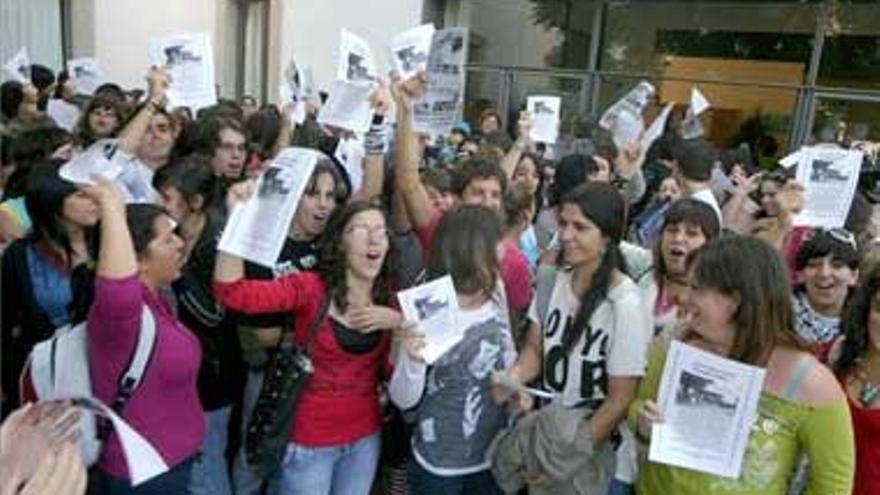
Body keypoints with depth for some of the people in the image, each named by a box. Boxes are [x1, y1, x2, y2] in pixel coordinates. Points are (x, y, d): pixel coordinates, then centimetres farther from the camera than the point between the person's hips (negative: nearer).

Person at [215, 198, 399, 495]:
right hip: (310, 440, -4)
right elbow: (231, 292, -27)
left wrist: (398, 321, -16)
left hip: (365, 439, 5)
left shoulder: (387, 297, -1)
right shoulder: (309, 287, -16)